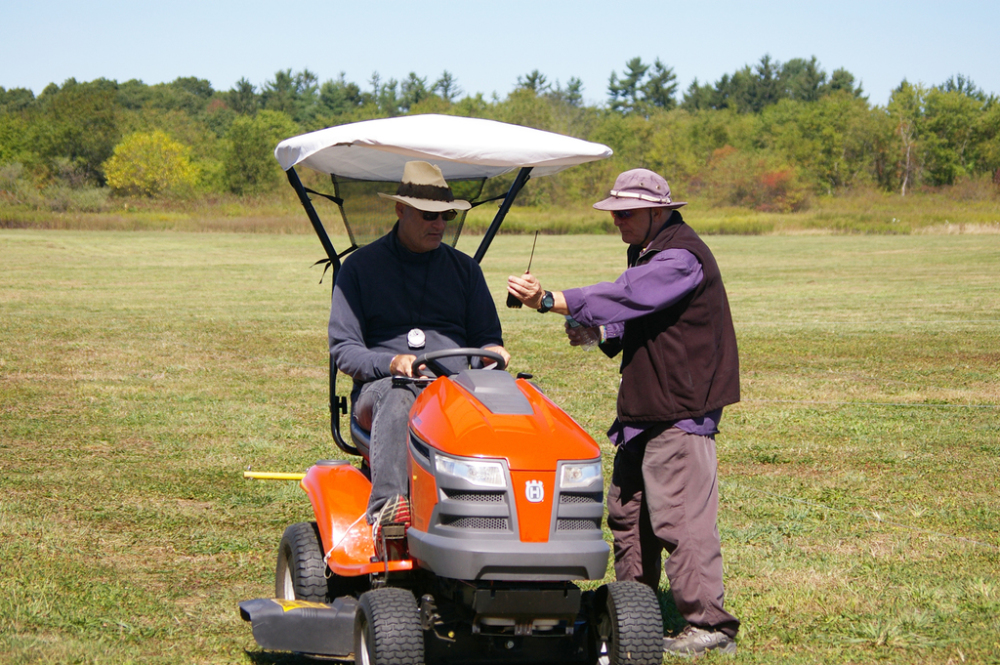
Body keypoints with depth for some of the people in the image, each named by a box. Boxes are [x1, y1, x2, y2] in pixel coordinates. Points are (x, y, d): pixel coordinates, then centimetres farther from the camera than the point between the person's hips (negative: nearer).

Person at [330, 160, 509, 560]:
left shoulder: (464, 269, 21)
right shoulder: (360, 268, 11)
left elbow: (487, 338, 19)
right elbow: (343, 348, 4)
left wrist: (492, 354, -7)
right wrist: (391, 363, -16)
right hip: (379, 387, -2)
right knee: (396, 398, -40)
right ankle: (387, 514, -54)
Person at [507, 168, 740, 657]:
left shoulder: (681, 257, -16)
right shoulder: (646, 252, 17)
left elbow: (626, 298, -29)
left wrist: (550, 301, -34)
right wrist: (599, 333, 6)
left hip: (680, 413, -10)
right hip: (644, 409, 10)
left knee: (678, 517, -11)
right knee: (627, 511, 14)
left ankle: (710, 626, -7)